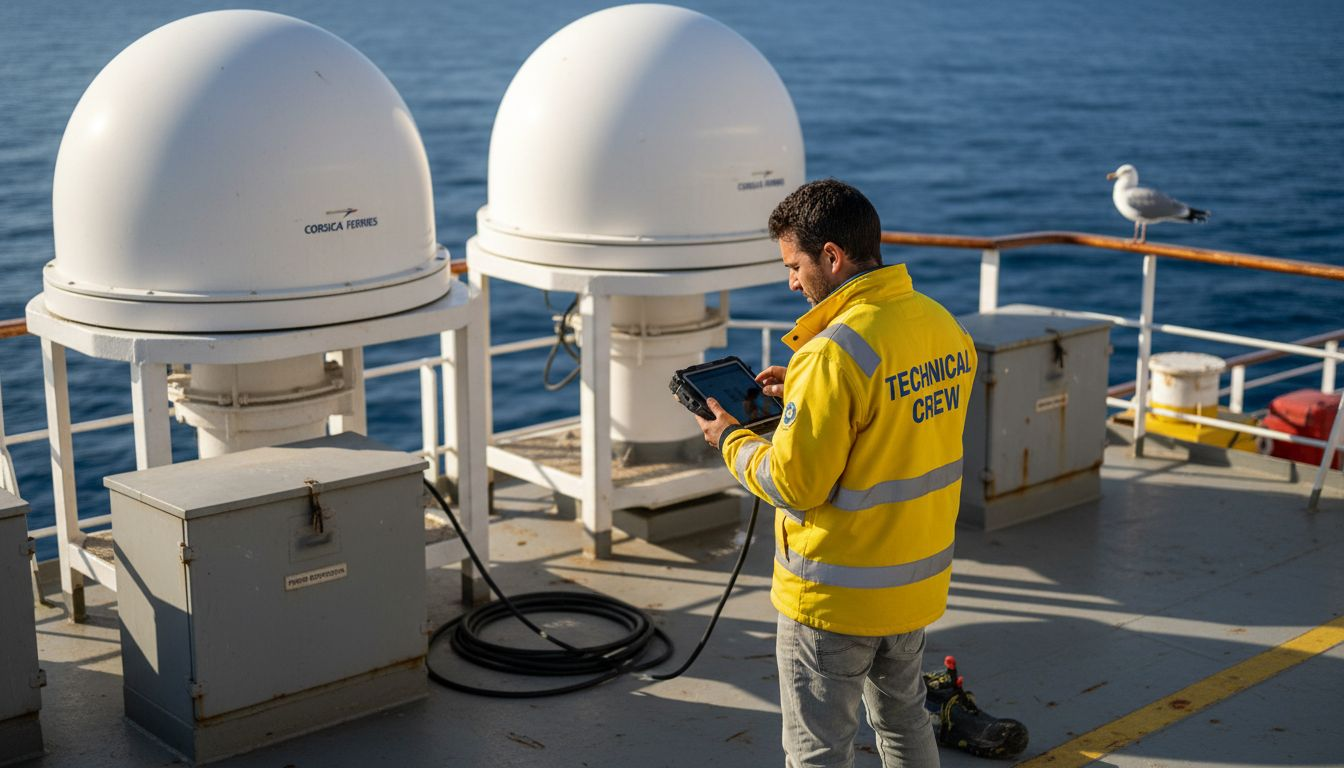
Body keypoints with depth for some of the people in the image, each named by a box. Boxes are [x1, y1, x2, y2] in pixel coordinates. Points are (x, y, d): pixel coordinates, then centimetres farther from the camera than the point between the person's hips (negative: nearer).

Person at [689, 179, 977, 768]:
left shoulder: (834, 354, -26)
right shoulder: (944, 327, -1)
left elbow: (794, 484, -22)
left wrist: (730, 440, -5)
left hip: (836, 595, -7)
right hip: (918, 579, 8)